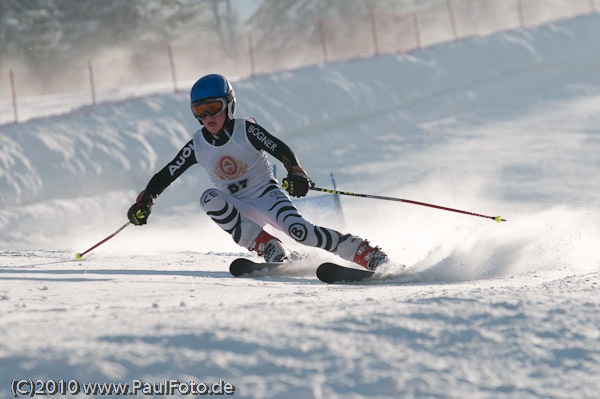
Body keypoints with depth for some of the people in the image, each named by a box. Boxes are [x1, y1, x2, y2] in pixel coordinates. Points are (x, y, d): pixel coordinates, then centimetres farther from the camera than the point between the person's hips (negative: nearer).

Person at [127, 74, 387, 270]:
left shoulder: (246, 131, -11)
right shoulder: (197, 146, -1)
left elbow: (281, 150, -20)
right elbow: (165, 176, 4)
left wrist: (296, 174, -39)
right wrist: (144, 202, -10)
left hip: (267, 194, -3)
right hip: (239, 209, 3)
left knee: (299, 230, -30)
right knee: (209, 198, -28)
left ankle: (368, 254, -21)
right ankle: (269, 249, -27)